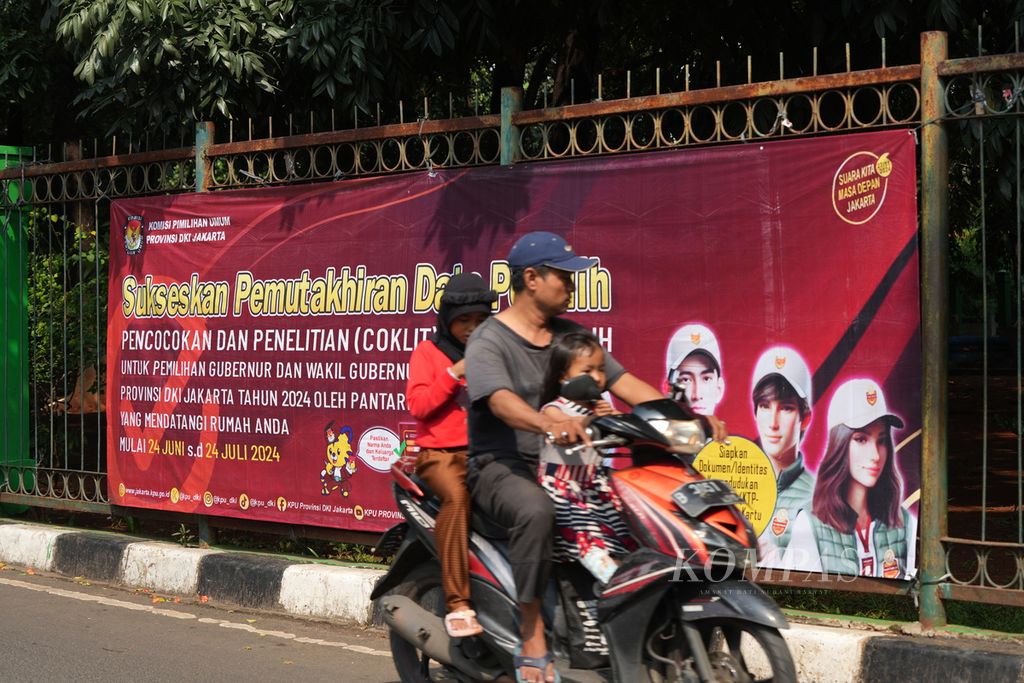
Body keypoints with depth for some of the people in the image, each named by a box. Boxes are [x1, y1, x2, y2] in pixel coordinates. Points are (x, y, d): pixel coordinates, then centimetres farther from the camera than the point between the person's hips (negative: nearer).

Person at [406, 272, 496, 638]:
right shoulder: (429, 351, 11)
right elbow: (417, 404, -2)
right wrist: (454, 374, -9)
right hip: (441, 452, -3)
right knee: (457, 496, -36)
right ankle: (457, 604, -36)